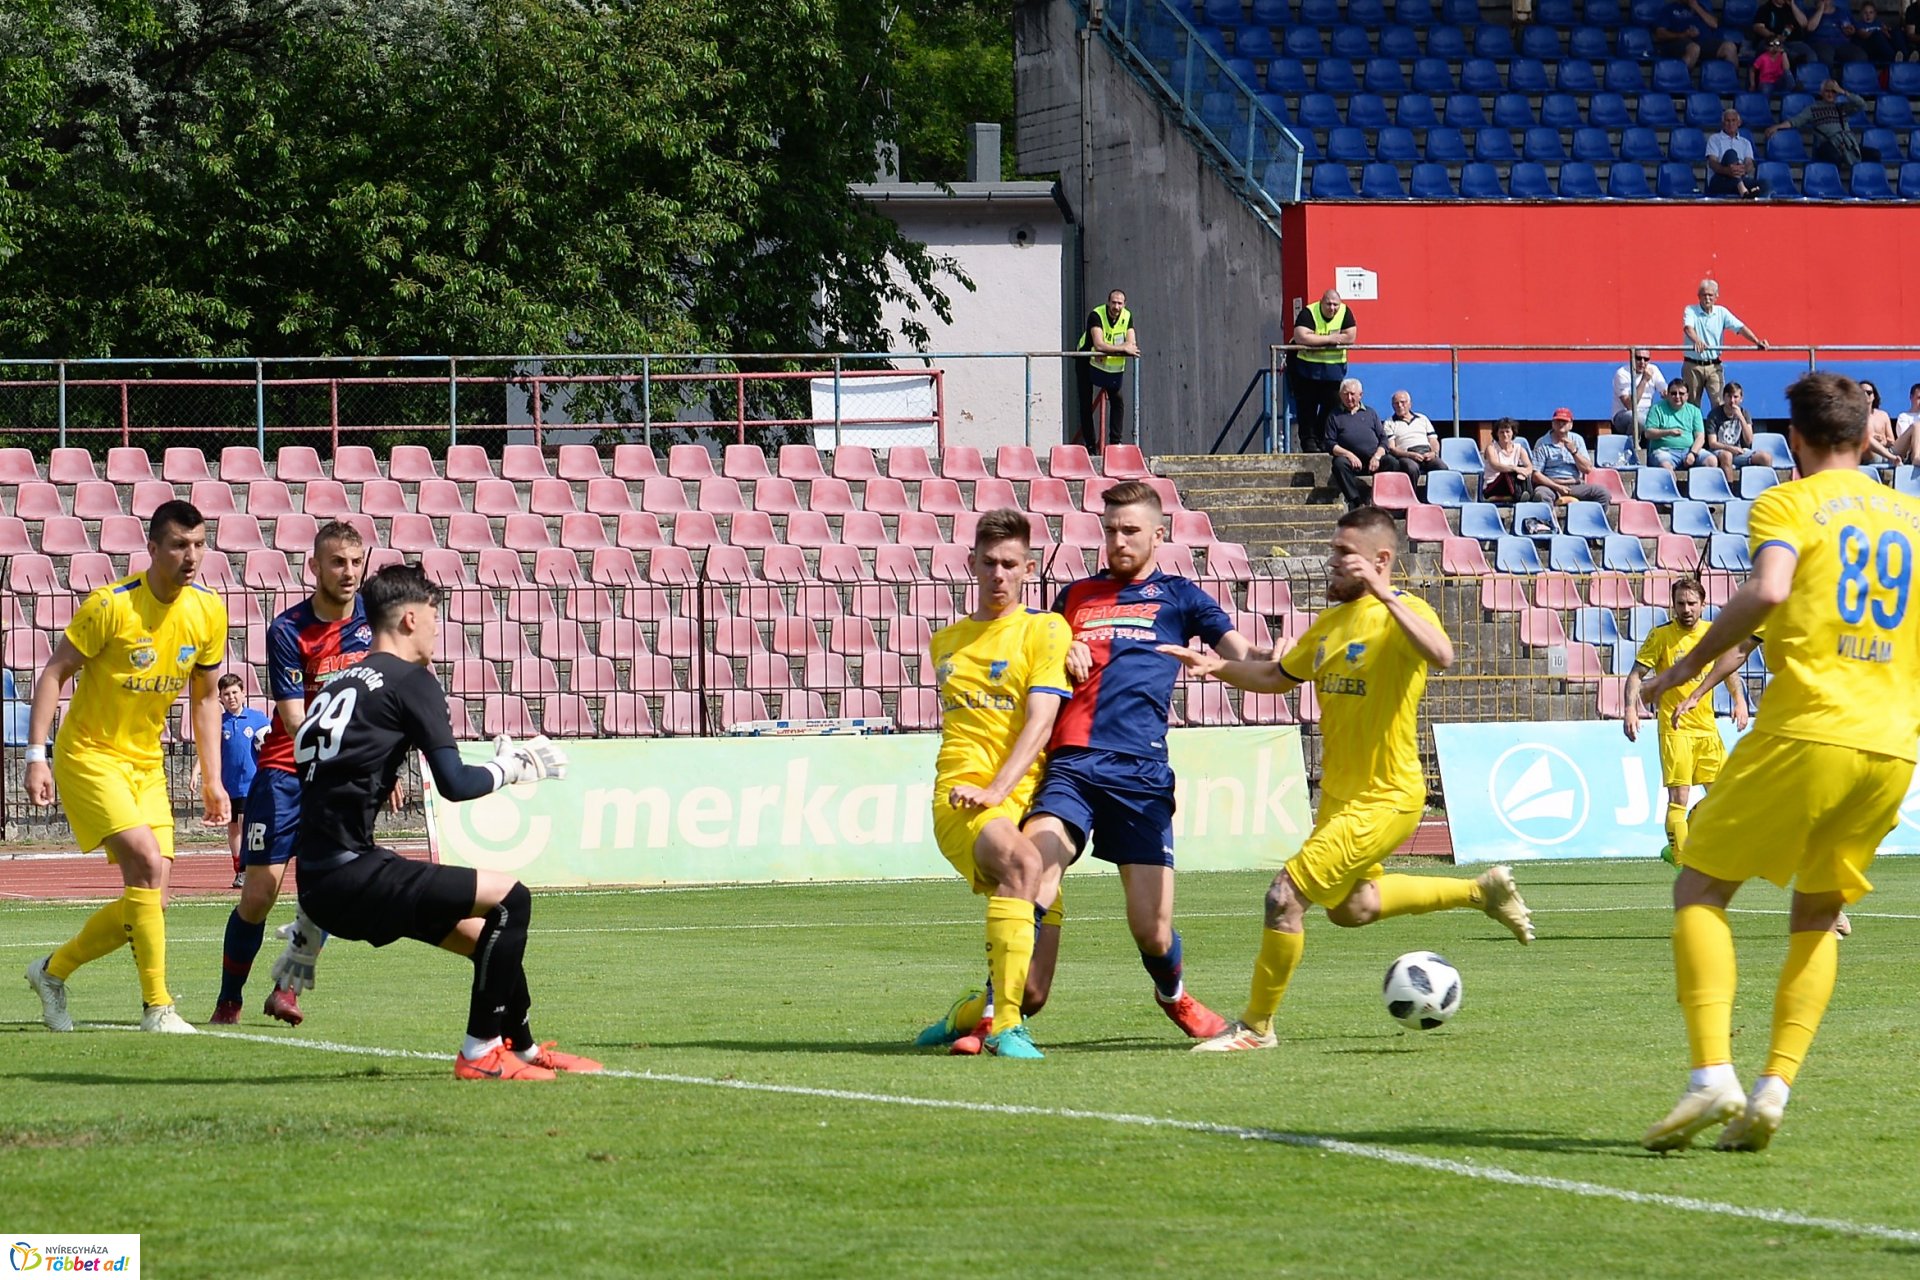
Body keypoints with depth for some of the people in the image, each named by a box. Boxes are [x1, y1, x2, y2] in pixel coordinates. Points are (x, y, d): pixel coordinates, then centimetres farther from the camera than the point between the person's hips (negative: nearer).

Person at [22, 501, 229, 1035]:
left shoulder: (209, 611, -1)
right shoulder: (112, 605, -18)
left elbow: (204, 697, 12)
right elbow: (53, 674, -11)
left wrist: (212, 779, 9)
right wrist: (37, 755, -18)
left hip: (146, 765, 6)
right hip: (89, 756, -6)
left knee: (146, 901, 0)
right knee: (150, 864, -23)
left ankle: (53, 971, 22)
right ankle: (156, 1006, -16)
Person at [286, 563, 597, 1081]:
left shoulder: (339, 683, 19)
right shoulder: (410, 680, -6)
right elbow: (455, 784, -10)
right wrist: (507, 769, 8)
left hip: (317, 882, 9)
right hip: (350, 876, -9)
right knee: (510, 897, -7)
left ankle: (523, 1047, 37)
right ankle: (481, 1051, -5)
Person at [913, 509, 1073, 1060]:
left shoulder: (1046, 630, 5)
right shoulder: (946, 643, 20)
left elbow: (1039, 724, -6)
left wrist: (996, 791, -18)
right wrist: (971, 791, 12)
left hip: (1026, 797, -1)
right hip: (959, 800, 1)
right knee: (1021, 861, -35)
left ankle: (970, 1013, 25)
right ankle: (1004, 1024, -37)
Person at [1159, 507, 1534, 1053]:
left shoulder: (1403, 613, -18)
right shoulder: (1331, 621, 7)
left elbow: (1441, 655, -40)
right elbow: (1277, 676, 21)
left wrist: (1385, 595, -44)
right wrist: (1218, 666, 4)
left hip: (1385, 799, -10)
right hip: (1339, 794, 10)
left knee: (1286, 896, -14)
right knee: (1349, 907, 28)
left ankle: (1256, 1026, 1)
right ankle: (1481, 891, 40)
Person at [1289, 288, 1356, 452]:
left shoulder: (1345, 312, -5)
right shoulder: (1309, 313, -16)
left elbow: (1350, 337, -13)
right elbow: (1301, 337, -29)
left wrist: (1318, 341, -16)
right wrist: (1329, 339, -21)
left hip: (1334, 369, 3)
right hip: (1307, 367, -3)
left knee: (1332, 406, 1)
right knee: (1307, 407, -1)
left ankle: (1324, 442, 9)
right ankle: (1308, 441, 5)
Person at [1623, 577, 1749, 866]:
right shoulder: (1661, 636, -5)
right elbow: (1637, 674, -4)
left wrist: (1739, 700, 3)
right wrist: (1630, 707, -19)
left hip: (1707, 728, 5)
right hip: (1674, 728, -5)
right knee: (1679, 797, -11)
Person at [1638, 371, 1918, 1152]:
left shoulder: (1788, 503, 1)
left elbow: (1767, 590, -18)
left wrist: (1691, 663, -7)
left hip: (1807, 730, -5)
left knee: (1701, 889, 6)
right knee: (1817, 914, 19)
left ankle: (1713, 1075, -13)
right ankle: (1773, 1091, 2)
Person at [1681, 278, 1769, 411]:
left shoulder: (1722, 312, 5)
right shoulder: (1690, 310, -3)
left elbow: (1740, 328, -5)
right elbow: (1688, 327, -22)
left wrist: (1757, 341, -22)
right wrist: (1696, 340, -44)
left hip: (1714, 366, 2)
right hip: (1693, 365, -2)